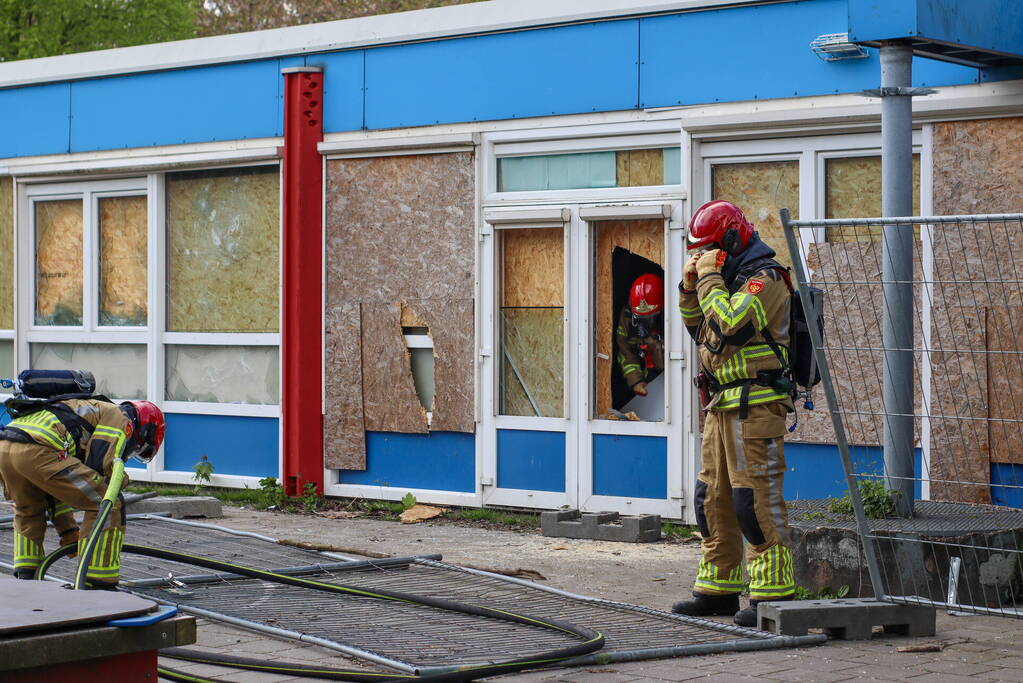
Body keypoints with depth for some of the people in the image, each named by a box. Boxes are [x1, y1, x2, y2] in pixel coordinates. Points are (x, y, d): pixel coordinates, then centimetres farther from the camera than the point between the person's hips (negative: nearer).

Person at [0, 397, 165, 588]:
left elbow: (57, 485, 38)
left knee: (28, 511, 36)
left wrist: (68, 531, 36)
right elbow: (100, 465, 1)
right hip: (36, 451, -9)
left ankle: (25, 578, 29)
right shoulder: (121, 418, 14)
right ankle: (98, 586, 0)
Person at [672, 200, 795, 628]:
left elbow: (731, 324, -24)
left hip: (755, 405, -10)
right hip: (722, 404, 10)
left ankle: (773, 594, -9)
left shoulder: (764, 278, -11)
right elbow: (697, 327, 25)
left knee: (756, 500, -11)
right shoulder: (733, 278, 19)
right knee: (713, 499, 13)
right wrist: (691, 286, 10)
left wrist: (711, 279, -14)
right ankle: (718, 588, 21)